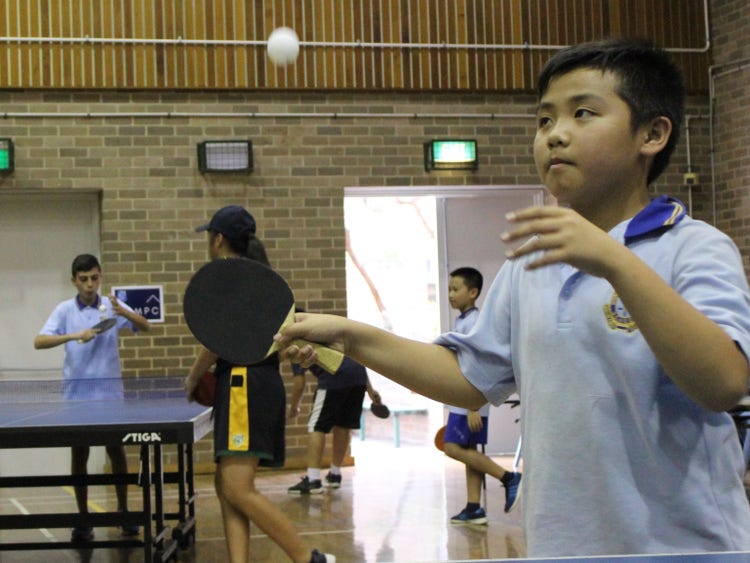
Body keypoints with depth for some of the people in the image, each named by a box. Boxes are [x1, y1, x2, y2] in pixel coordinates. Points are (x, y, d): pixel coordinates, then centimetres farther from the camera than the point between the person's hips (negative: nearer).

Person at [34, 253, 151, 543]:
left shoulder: (112, 306, -1)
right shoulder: (65, 310, -2)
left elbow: (145, 326, -11)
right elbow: (39, 342, -11)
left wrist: (123, 312, -30)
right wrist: (76, 336, -25)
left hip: (110, 392, 0)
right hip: (77, 393, 0)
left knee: (116, 451, 5)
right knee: (79, 454, 4)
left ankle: (123, 511, 18)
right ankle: (83, 518, 13)